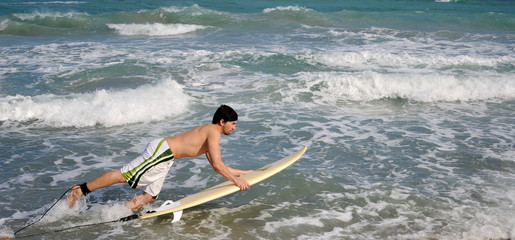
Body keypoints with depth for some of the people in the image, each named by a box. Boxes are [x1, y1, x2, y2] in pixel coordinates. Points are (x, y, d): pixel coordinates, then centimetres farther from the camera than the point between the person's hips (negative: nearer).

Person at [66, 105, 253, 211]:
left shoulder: (210, 133, 21)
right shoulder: (213, 132, -10)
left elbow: (217, 166, 27)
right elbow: (218, 165, -18)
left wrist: (241, 173, 29)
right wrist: (235, 180, -10)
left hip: (164, 160, 10)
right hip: (161, 151, -10)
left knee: (149, 197, 7)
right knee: (123, 175, -11)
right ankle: (81, 190, -6)